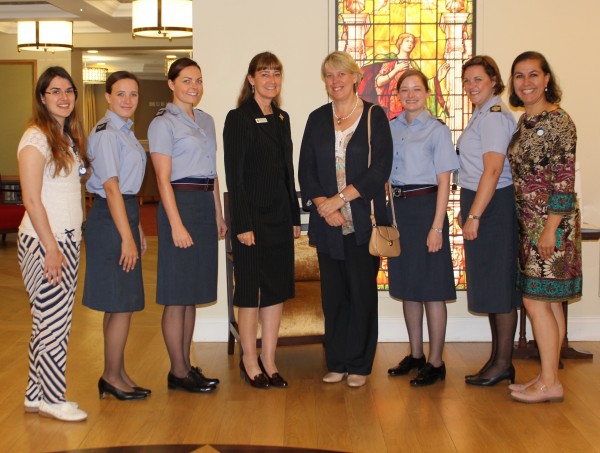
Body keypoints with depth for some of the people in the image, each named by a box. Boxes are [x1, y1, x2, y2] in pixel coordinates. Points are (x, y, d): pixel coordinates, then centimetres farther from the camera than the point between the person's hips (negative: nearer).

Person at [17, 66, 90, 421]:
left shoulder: (69, 137, 14)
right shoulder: (36, 138, -11)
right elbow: (31, 199, -16)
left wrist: (71, 238, 10)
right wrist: (51, 247, -18)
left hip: (68, 238, 8)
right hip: (44, 240, -8)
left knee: (51, 321, 11)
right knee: (53, 320, -2)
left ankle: (37, 394, 21)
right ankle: (52, 399, 9)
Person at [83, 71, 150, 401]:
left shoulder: (125, 131, 15)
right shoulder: (106, 134, -13)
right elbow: (111, 188, -18)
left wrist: (138, 229, 19)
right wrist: (126, 237, -20)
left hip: (124, 215, 10)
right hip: (109, 220, -10)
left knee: (119, 304, 14)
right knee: (122, 304, -3)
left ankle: (115, 374, 23)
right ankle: (112, 376, 10)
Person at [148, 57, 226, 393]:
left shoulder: (206, 121, 16)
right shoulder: (163, 123, -6)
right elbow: (163, 178, -12)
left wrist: (218, 214, 15)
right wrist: (176, 224, -18)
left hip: (206, 205, 8)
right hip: (181, 204, -7)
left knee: (194, 291, 11)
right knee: (177, 294, -2)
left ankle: (187, 364, 20)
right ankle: (178, 371, 6)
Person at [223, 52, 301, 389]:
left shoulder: (282, 119, 12)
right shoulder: (238, 119, -8)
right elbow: (234, 176, -12)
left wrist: (295, 217, 11)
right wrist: (242, 224, -17)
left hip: (280, 217, 7)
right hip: (252, 216, -7)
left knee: (277, 288, 9)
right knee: (250, 290, 3)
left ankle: (269, 361, 19)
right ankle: (250, 362, 16)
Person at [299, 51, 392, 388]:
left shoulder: (375, 116, 1)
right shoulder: (318, 119, 11)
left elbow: (381, 168, -7)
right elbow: (306, 168, 6)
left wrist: (340, 199, -12)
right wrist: (323, 205, -9)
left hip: (363, 219, -3)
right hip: (327, 221, 3)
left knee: (362, 292, 2)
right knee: (333, 293, 7)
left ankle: (359, 365, 13)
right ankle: (337, 363, 17)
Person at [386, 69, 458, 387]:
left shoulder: (437, 130, -5)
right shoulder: (392, 128, 10)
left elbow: (443, 182, -8)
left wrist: (437, 227, -14)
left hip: (425, 206, -6)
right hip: (398, 208, 6)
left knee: (431, 288, 0)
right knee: (407, 286, 13)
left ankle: (435, 363, 9)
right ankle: (415, 355, 25)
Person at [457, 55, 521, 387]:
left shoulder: (494, 115, -13)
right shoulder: (483, 115, 17)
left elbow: (493, 170, -20)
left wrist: (474, 215, -21)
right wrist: (469, 211, 16)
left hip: (494, 205, -10)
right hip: (481, 203, 10)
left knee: (498, 283, -2)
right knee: (489, 283, 12)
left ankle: (502, 364, 8)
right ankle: (498, 359, 20)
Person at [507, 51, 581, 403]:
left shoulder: (558, 121, -13)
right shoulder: (525, 121, 13)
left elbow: (565, 179, -17)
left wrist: (551, 228, -20)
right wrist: (529, 225, 15)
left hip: (551, 222, -9)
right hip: (530, 222, 9)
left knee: (536, 300, -5)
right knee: (549, 302, 12)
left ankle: (550, 383, 4)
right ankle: (550, 378, 19)